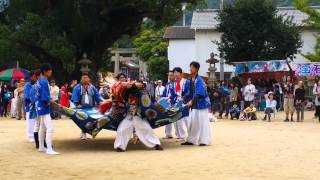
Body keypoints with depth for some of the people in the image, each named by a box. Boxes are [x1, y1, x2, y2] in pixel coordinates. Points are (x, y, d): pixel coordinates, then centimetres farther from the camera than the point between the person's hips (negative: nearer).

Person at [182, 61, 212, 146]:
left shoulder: (199, 80, -17)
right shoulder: (191, 80, 8)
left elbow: (199, 94, -24)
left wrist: (192, 101, -28)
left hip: (201, 104, -8)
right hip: (194, 105, 8)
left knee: (203, 122, -2)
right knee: (193, 122, 11)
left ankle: (204, 140, 4)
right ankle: (191, 140, 17)